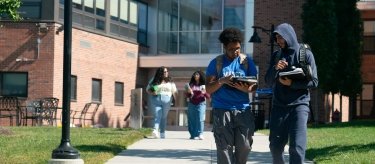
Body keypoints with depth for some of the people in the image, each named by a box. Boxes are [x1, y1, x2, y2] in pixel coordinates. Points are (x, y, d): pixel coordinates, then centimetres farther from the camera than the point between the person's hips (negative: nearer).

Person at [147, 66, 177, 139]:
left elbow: (174, 91, 10)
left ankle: (162, 133, 10)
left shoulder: (170, 81, 10)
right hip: (156, 100, -2)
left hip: (166, 101, 2)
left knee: (164, 117, 4)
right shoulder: (154, 81, 6)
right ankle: (155, 130, -27)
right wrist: (152, 93, -11)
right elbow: (148, 89, 10)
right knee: (157, 116, -13)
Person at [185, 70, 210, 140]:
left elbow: (208, 96, 5)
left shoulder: (204, 85, 8)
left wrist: (204, 92, -15)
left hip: (201, 104, -3)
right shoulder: (191, 85, 13)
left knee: (200, 119, -12)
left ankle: (200, 134, -15)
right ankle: (192, 135, 3)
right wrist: (189, 92, -7)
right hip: (191, 104, 3)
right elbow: (187, 95, 15)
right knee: (191, 119, -1)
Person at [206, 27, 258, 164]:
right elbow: (208, 89, 1)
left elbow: (254, 85, 5)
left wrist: (246, 88, -17)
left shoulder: (247, 61, 8)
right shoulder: (216, 63, 3)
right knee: (224, 147, -6)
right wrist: (222, 81, -17)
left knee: (245, 146, -1)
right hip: (222, 110, -2)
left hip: (243, 110, 2)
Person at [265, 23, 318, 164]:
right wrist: (275, 69, -12)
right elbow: (268, 82, 7)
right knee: (275, 147, 5)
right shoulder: (276, 56, 11)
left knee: (297, 147, -12)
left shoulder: (305, 54, -1)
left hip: (299, 105, -4)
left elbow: (313, 82, -3)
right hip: (278, 106, 4)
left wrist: (292, 84, -15)